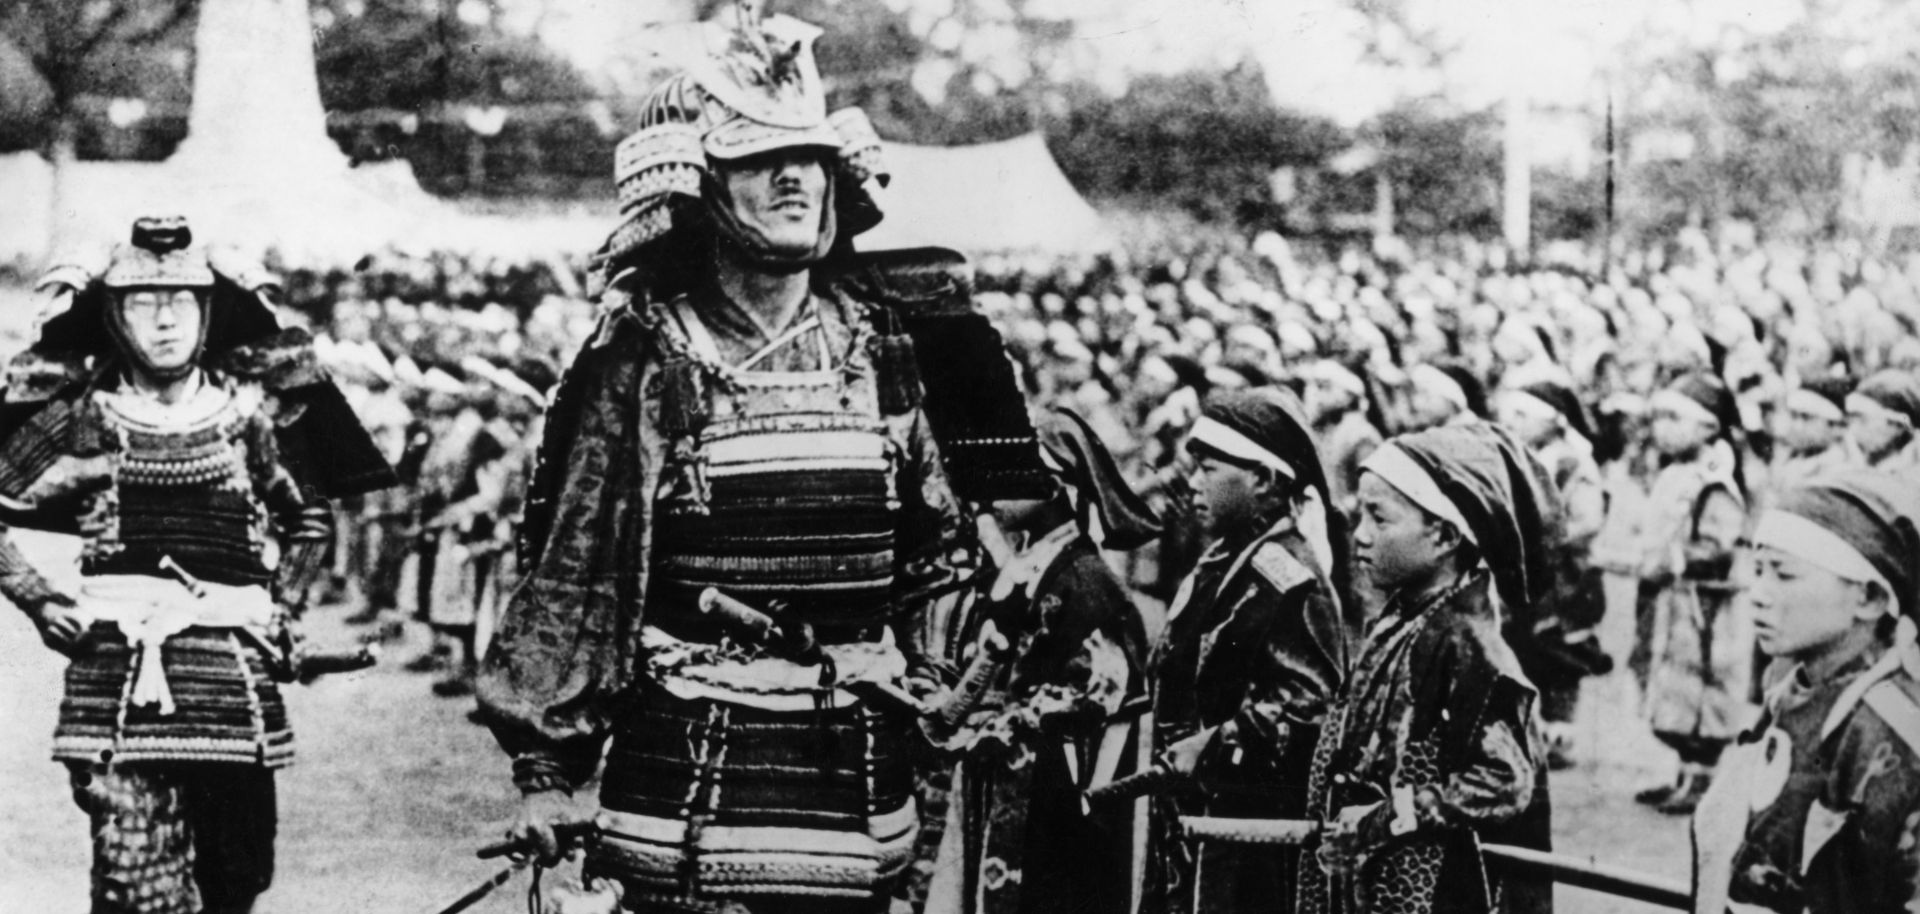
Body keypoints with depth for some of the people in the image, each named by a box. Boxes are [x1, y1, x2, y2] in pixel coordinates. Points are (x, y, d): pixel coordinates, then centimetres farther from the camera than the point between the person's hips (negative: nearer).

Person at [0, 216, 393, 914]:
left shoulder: (249, 409, 7)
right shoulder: (86, 416, 2)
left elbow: (309, 519, 21)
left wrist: (282, 610, 11)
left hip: (233, 667, 2)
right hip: (114, 671, -2)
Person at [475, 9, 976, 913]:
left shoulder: (872, 348, 9)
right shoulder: (644, 361, -5)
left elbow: (937, 555, 19)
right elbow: (569, 564, -5)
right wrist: (543, 764, -7)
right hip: (692, 770, -4)